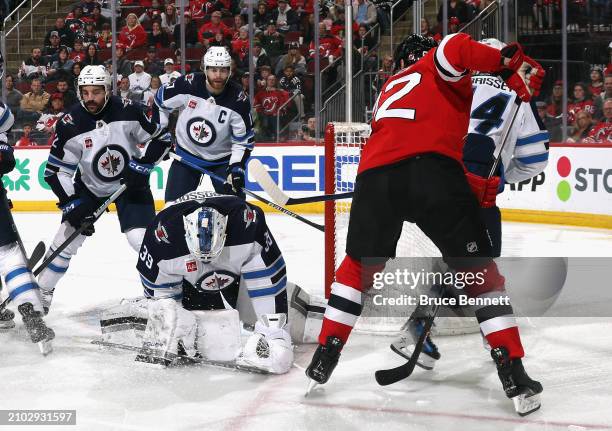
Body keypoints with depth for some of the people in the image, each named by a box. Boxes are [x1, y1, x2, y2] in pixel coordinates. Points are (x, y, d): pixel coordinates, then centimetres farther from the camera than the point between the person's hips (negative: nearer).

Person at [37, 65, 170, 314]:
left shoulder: (127, 111, -21)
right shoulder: (70, 125, -19)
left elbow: (160, 138, -8)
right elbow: (55, 171, -13)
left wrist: (143, 164, -21)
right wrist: (73, 204, -20)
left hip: (130, 182, -1)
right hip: (89, 186, 1)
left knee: (143, 238, -15)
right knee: (66, 239, -3)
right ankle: (42, 292, 15)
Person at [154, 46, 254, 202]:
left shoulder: (238, 100, -19)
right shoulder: (187, 84, -19)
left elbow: (244, 139, -12)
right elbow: (160, 101, -2)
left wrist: (237, 167, -23)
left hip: (222, 158, -1)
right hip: (187, 154, 1)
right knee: (174, 201, 0)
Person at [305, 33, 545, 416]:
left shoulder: (389, 92, 38)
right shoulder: (438, 69, 22)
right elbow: (454, 49, -5)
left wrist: (475, 188, 23)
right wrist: (509, 62, -5)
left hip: (375, 175, 4)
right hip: (431, 172, -4)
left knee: (360, 265, 28)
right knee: (480, 271, 8)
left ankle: (325, 357, 26)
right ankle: (514, 376, 4)